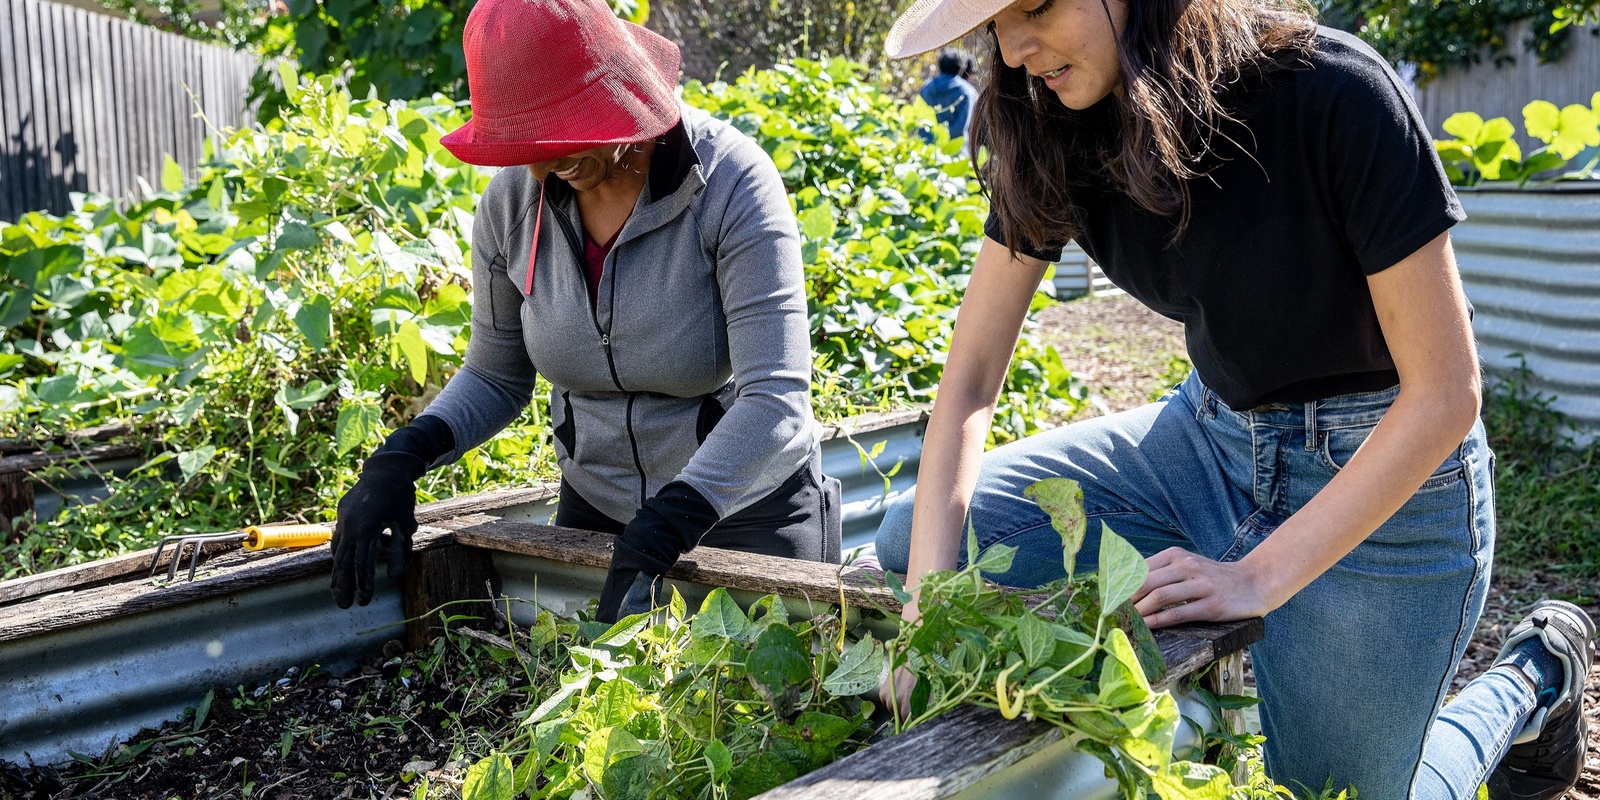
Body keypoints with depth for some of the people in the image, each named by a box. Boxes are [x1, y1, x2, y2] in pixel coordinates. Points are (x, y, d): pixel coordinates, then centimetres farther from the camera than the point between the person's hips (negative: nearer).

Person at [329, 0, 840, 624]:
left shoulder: (729, 183, -23)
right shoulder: (512, 199, -9)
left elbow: (775, 401, -30)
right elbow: (495, 377, 4)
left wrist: (661, 536, -41)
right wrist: (402, 458, -14)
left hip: (748, 511, -4)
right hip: (594, 512, 4)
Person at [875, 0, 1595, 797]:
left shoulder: (1333, 95, -27)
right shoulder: (1057, 131, -12)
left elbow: (1446, 391, -22)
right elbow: (970, 373, -10)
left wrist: (1261, 577, -24)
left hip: (1387, 472, -5)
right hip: (1211, 440, 5)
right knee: (912, 535, -10)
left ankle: (1534, 676, 29)